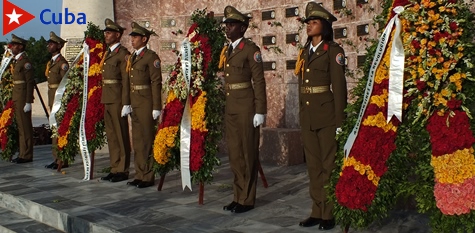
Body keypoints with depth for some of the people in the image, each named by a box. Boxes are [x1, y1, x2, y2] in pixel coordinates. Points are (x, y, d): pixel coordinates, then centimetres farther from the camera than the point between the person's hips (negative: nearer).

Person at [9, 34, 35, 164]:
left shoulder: (25, 61, -11)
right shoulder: (15, 61, 16)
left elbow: (30, 82, -15)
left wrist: (28, 102, -18)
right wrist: (13, 98, 14)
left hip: (23, 98, -9)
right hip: (16, 98, 9)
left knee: (25, 126, -4)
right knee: (20, 126, 12)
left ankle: (26, 155, 2)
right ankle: (23, 153, 19)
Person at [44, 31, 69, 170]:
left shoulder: (62, 63, -11)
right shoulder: (51, 62, 18)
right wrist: (50, 101, 18)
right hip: (52, 98, 9)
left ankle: (62, 160, -3)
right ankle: (57, 158, 20)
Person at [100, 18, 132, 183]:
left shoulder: (123, 54, -8)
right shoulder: (107, 54, 18)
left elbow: (126, 80, -14)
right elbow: (104, 77, 17)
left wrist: (126, 103, -19)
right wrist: (104, 100, 12)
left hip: (118, 100, -9)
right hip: (107, 100, 9)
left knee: (121, 135, -1)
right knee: (111, 135, 12)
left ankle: (123, 170, 6)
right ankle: (115, 168, 20)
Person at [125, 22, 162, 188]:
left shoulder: (151, 57, -8)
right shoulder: (132, 58, 16)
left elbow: (156, 83, -13)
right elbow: (130, 82, 17)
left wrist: (156, 107, -17)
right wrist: (128, 103, 12)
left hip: (146, 104, -8)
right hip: (134, 104, 8)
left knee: (147, 140, -2)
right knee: (137, 140, 12)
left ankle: (148, 177, 6)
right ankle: (140, 175, 20)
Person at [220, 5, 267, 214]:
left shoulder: (251, 49, -7)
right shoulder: (226, 50, 14)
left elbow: (259, 82, -11)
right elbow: (225, 79, 15)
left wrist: (260, 111, -15)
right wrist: (223, 106, 13)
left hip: (246, 108, -7)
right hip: (230, 108, 8)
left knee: (248, 153, 1)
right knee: (234, 153, 13)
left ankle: (247, 199, 10)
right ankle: (238, 196, 23)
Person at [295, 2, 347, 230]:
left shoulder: (333, 50, -5)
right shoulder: (304, 52, 15)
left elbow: (339, 87, -9)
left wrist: (340, 121, -13)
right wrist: (301, 115, 15)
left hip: (327, 115, -6)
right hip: (307, 115, 7)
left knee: (329, 165, 1)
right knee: (313, 166, 10)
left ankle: (330, 213, 9)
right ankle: (318, 210, 18)